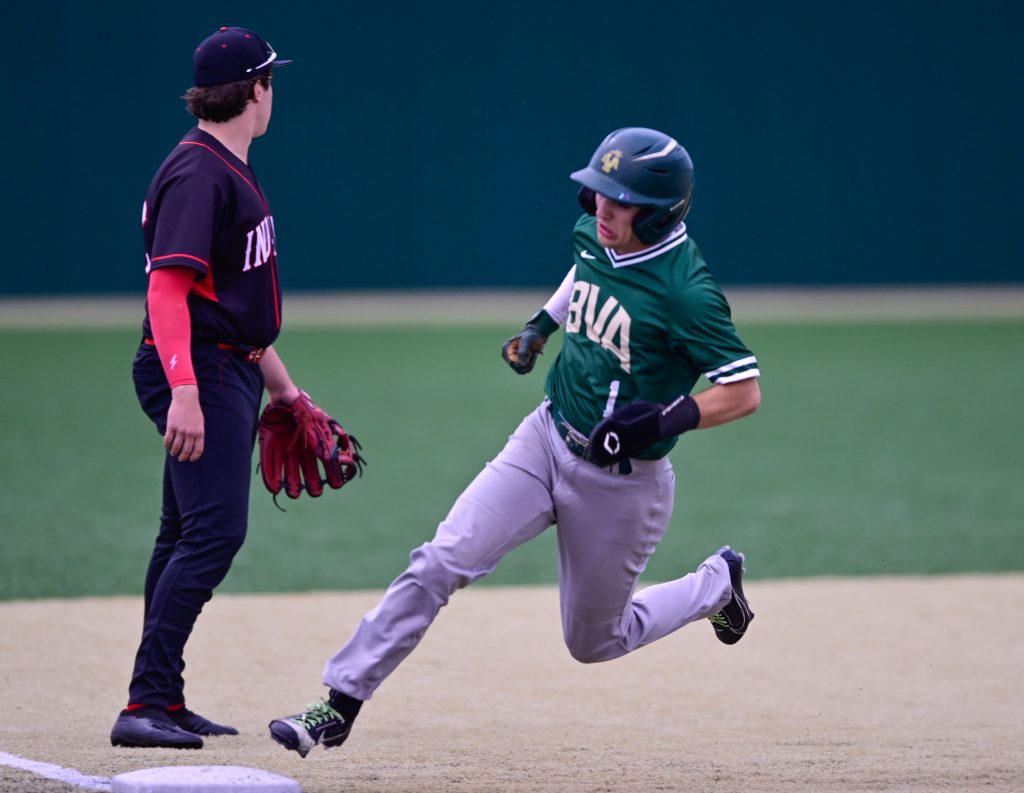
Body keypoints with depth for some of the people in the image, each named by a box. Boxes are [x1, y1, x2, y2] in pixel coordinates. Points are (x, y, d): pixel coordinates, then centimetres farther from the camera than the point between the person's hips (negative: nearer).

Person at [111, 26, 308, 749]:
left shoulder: (231, 170, 16)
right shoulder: (198, 173, -16)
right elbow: (167, 287, -25)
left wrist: (279, 382, 27)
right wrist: (184, 392, -34)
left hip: (231, 371, 11)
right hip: (200, 369, -11)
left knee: (188, 536, 13)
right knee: (213, 531, -16)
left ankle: (164, 703, 19)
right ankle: (145, 706, -19)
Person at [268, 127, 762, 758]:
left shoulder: (685, 291, -23)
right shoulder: (594, 234, -3)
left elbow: (746, 393, -21)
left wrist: (670, 417, -33)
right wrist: (543, 324, 14)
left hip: (622, 483, -5)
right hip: (547, 440, 5)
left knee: (593, 642, 11)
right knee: (441, 561, -13)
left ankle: (716, 584, 37)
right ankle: (341, 703, -12)